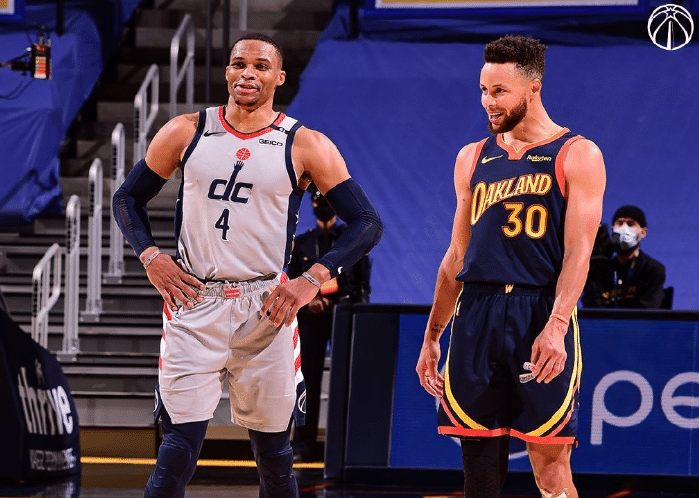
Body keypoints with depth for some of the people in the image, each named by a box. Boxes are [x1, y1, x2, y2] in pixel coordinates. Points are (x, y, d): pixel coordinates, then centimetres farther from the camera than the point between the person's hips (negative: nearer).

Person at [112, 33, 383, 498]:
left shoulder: (306, 146, -1)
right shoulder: (186, 132, 4)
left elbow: (367, 223, -1)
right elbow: (128, 199, 14)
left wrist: (312, 280, -11)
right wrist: (150, 256, -3)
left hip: (267, 306, 0)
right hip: (194, 301, 0)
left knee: (274, 450, 7)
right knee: (180, 441, -8)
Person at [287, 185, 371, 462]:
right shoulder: (302, 243, 14)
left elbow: (363, 283, 6)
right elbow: (292, 283, 11)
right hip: (311, 317, 2)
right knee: (310, 379, 0)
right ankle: (303, 445, 1)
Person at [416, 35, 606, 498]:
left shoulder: (577, 156, -1)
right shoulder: (473, 158, 15)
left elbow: (578, 252, -10)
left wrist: (556, 324, -23)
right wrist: (431, 337, 17)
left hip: (541, 316, -5)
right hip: (477, 315, 5)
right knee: (479, 460, 3)